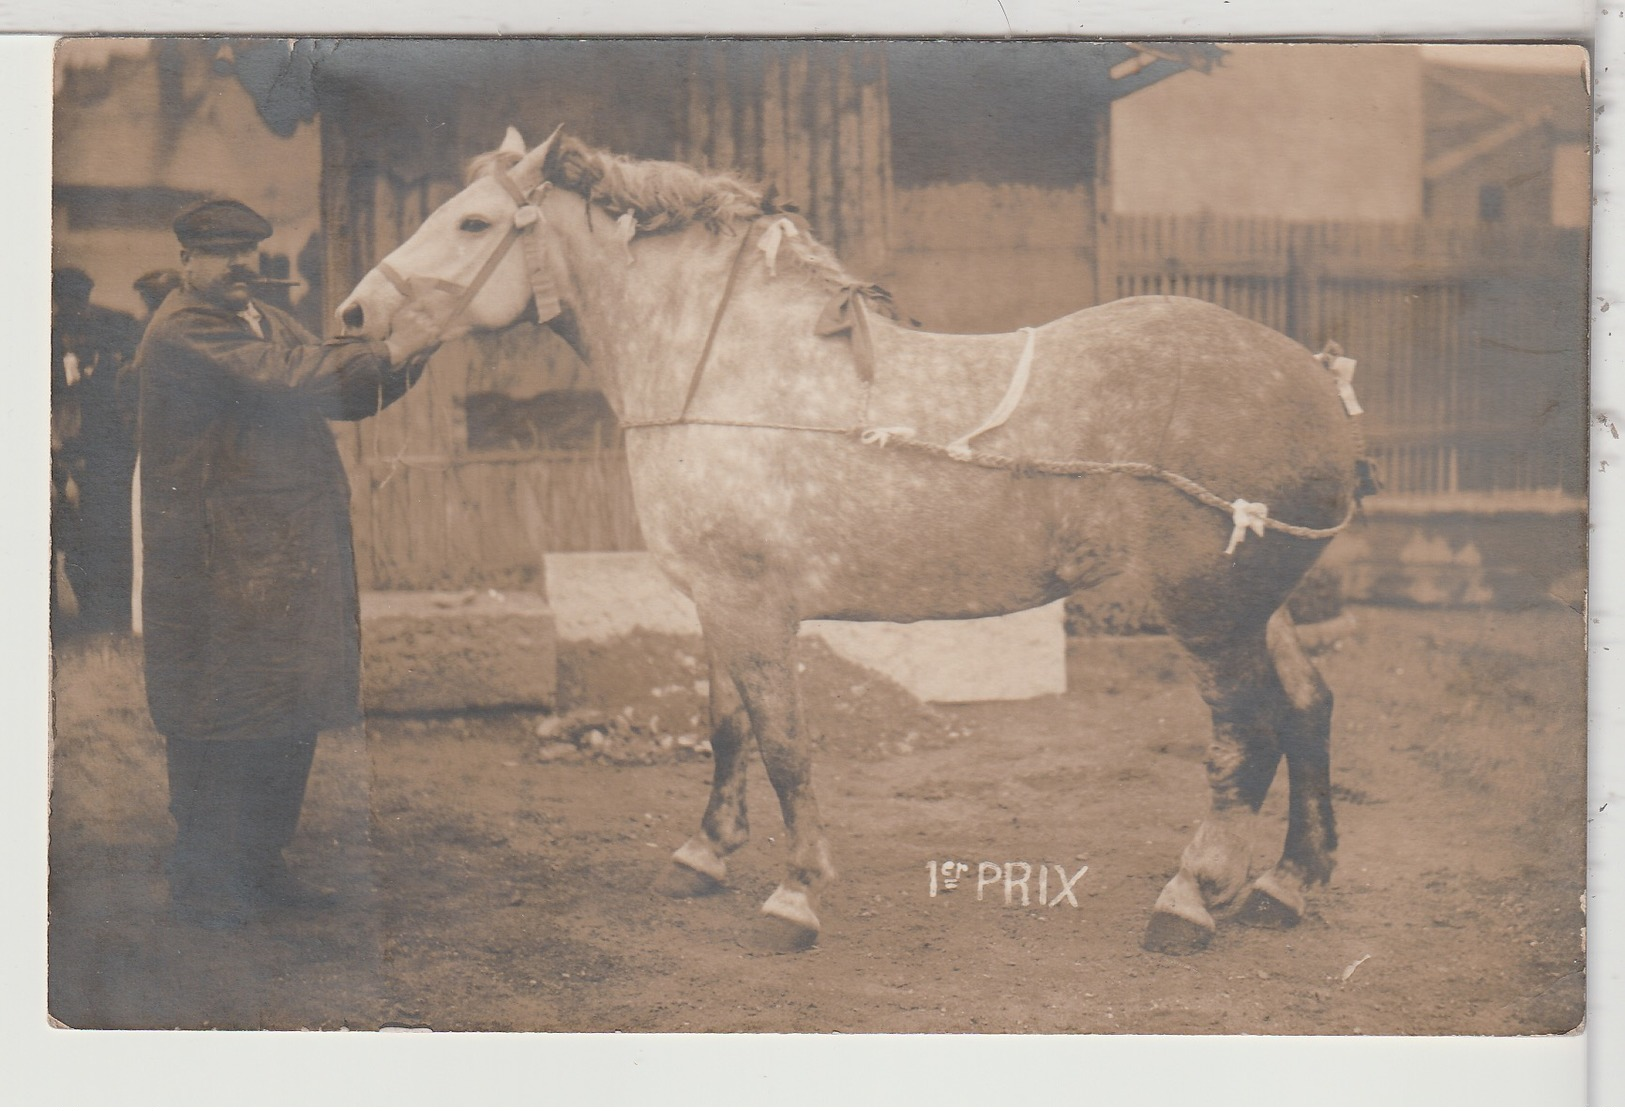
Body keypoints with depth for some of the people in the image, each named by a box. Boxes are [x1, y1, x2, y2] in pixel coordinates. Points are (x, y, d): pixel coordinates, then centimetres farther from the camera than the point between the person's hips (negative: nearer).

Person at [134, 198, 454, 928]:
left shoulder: (269, 322, 18)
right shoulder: (181, 332, -11)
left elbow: (344, 393, 15)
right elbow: (288, 381, -21)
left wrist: (407, 351, -3)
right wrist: (390, 352, -22)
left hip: (296, 553, 9)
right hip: (221, 561, -9)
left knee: (290, 717, 11)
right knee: (221, 720, -3)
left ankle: (260, 867, 22)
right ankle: (202, 885, 7)